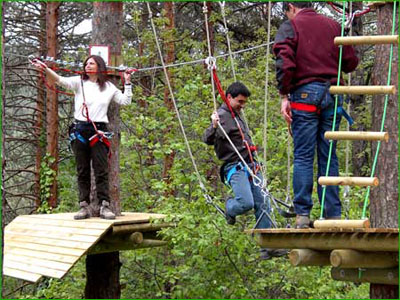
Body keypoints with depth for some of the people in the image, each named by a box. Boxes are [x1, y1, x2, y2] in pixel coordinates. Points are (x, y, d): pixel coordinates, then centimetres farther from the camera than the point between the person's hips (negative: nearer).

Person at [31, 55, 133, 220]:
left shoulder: (109, 87, 11)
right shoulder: (79, 82, 7)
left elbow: (125, 101, 16)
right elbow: (61, 80, -8)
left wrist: (127, 83, 11)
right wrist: (45, 68, -23)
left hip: (99, 132, 0)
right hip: (79, 130, 0)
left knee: (101, 170, -5)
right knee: (82, 171, 3)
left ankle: (104, 206, -4)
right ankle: (84, 206, 5)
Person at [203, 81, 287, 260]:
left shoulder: (237, 115, 21)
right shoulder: (222, 115, -8)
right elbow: (207, 140, -22)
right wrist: (213, 127, -41)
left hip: (251, 166, 9)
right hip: (234, 168, -9)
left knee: (263, 205, 1)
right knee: (246, 204, -25)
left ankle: (267, 247, 2)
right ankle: (229, 207, 11)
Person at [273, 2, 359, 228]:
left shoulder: (290, 26, 4)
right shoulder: (333, 25, 15)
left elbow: (285, 63, -11)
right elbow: (351, 62, 13)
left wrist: (284, 96, -7)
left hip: (305, 93, -4)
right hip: (332, 94, 4)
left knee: (303, 157, -3)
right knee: (329, 156, 6)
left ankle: (302, 215, -7)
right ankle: (334, 215, 5)